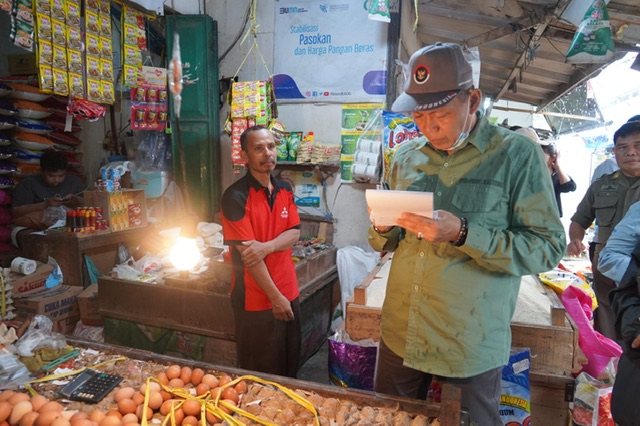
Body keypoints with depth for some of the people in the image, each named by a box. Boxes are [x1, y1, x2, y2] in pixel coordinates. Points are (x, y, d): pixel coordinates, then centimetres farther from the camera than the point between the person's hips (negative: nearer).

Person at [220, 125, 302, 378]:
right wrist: (275, 297, -15)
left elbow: (294, 233, 0)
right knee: (260, 371, 11)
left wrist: (267, 247, -21)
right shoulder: (236, 196, -16)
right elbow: (247, 253, -18)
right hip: (255, 298, -6)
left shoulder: (284, 190, 6)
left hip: (289, 292, 6)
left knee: (290, 363, 21)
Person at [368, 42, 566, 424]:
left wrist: (462, 234, -25)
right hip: (399, 335, 5)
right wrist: (383, 228, -12)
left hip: (472, 347, -4)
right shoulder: (407, 157, 4)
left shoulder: (517, 154, -9)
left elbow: (549, 248, -14)